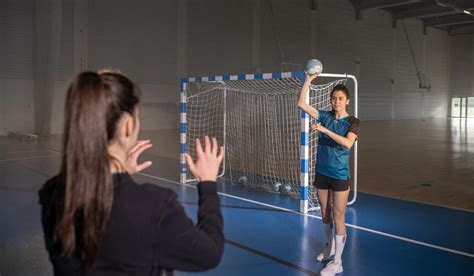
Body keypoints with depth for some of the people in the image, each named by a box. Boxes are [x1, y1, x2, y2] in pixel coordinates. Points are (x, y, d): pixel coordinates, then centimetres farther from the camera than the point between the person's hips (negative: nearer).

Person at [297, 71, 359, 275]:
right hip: (321, 172, 4)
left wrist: (325, 130, -31)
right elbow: (301, 104, -5)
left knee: (338, 217, 0)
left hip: (340, 175, -4)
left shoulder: (352, 122, -7)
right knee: (325, 212, 17)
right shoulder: (325, 117, 2)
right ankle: (329, 247, 38)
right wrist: (308, 80, -10)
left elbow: (348, 143, -26)